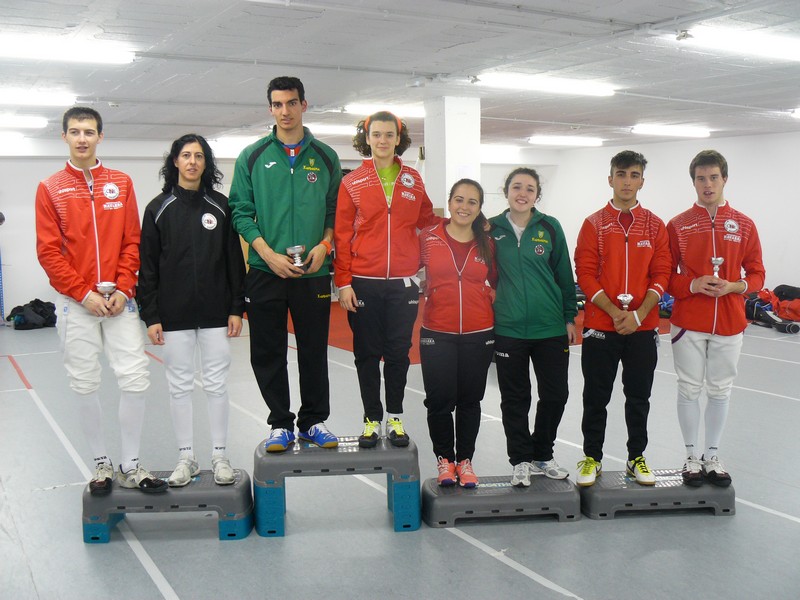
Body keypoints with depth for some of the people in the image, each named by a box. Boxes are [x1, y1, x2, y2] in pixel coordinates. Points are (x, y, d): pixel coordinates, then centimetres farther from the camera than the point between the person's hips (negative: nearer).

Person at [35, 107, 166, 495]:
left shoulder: (121, 183, 7)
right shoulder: (50, 189, 3)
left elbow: (133, 241, 4)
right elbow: (48, 251, -3)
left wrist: (123, 289, -7)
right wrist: (84, 293, -11)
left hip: (119, 300, 1)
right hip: (75, 303, -1)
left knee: (136, 379, -3)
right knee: (85, 386, 5)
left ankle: (130, 466, 10)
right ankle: (101, 464, 19)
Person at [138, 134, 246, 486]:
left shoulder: (220, 206, 4)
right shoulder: (158, 209, 2)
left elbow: (234, 260, 5)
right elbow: (148, 265, 1)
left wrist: (237, 308, 0)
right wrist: (150, 316, -4)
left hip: (215, 312, 0)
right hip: (174, 314, 0)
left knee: (217, 384, 5)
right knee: (179, 386, 6)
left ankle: (220, 456, 16)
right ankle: (186, 458, 18)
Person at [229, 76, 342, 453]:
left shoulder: (325, 157, 8)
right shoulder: (252, 157, 4)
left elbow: (336, 210, 11)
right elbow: (240, 211, 0)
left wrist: (324, 245, -7)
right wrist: (269, 254, -11)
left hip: (314, 272, 1)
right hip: (265, 272, 0)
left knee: (315, 351, 8)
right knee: (268, 353, 5)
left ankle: (313, 421, 22)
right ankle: (281, 424, 19)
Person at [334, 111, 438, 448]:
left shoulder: (413, 180, 8)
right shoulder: (352, 183, 1)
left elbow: (426, 221, 20)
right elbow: (342, 235, -1)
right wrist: (343, 282, -6)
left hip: (402, 283, 1)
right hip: (363, 284, -1)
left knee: (399, 353, 7)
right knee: (367, 353, 7)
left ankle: (395, 417, 22)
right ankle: (372, 419, 20)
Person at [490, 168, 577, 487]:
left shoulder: (550, 227, 2)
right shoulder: (492, 229, 1)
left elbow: (564, 275, 6)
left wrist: (570, 317, 5)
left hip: (551, 328, 1)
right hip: (508, 329, -1)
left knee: (556, 393, 7)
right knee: (515, 398, 7)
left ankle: (543, 455, 27)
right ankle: (521, 460, 22)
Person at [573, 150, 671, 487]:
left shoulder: (655, 226, 5)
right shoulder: (594, 224, 0)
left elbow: (662, 274, 1)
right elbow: (585, 275, -6)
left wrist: (638, 315, -12)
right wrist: (615, 313, -14)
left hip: (643, 327, 2)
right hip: (600, 325, -1)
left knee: (639, 397, 10)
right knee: (596, 397, 6)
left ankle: (637, 458, 25)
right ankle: (592, 458, 19)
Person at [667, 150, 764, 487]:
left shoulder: (744, 225, 3)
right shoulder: (677, 226, 0)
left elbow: (756, 275, 5)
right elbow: (665, 276, 1)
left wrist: (733, 287, -14)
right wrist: (692, 285, -16)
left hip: (729, 324, 1)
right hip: (688, 323, -1)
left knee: (720, 391, 10)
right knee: (689, 389, 6)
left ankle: (713, 456, 24)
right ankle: (692, 456, 20)